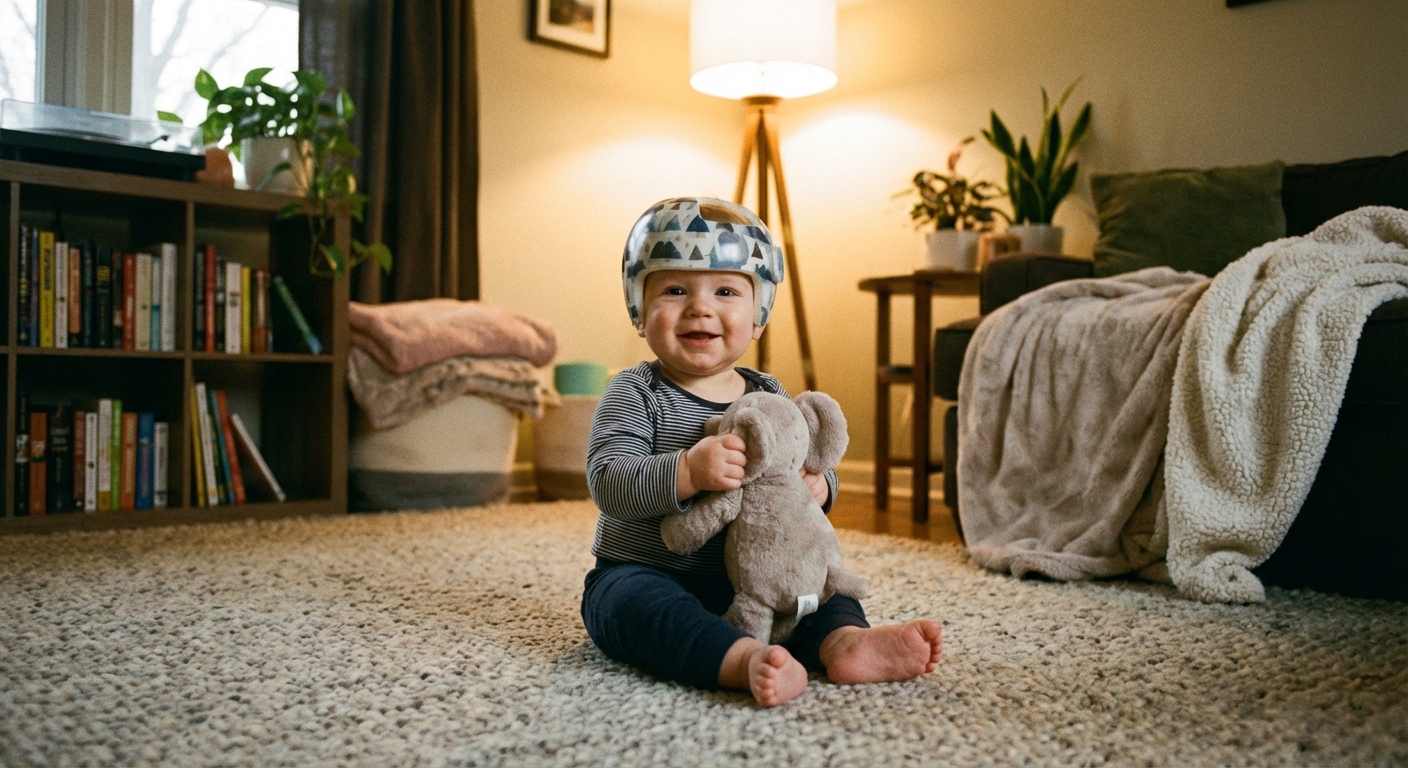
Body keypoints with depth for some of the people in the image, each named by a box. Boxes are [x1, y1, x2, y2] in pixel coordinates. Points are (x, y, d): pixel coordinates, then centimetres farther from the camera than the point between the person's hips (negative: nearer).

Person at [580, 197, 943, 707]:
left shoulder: (770, 398, 6)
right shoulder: (635, 394, -9)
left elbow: (807, 469, 11)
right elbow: (608, 482, -22)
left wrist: (817, 487, -15)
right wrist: (688, 471, -39)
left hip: (744, 581, 6)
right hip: (642, 574, -5)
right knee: (643, 605, -35)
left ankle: (844, 642, -36)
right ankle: (747, 661, -54)